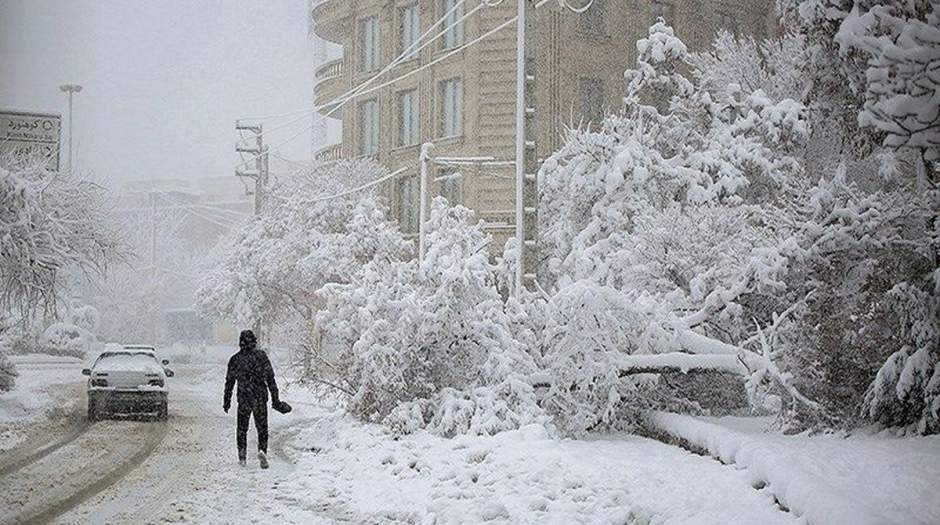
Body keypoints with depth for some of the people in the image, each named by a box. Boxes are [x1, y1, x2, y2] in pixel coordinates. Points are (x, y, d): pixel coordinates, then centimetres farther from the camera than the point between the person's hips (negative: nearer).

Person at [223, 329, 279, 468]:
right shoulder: (261, 356, -3)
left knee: (242, 428, 15)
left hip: (243, 399, 1)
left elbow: (229, 382, 8)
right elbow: (270, 378, -4)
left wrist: (227, 401, 17)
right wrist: (275, 398, 1)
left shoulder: (235, 359, 2)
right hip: (260, 399, -1)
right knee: (262, 428, 8)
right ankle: (262, 450, -14)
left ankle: (242, 456, 12)